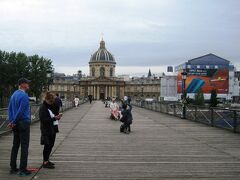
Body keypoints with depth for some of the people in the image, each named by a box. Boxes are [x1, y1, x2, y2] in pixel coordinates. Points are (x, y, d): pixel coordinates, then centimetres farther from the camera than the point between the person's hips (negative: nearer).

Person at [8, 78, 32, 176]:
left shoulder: (14, 94, 11)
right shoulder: (24, 96, -15)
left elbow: (10, 108, 11)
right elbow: (21, 111, -19)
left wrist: (11, 121, 5)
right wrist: (13, 122, -9)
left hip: (16, 124, 8)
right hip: (24, 122, -8)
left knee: (15, 146, 14)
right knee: (24, 146, -3)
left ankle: (13, 168, 19)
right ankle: (23, 170, -1)